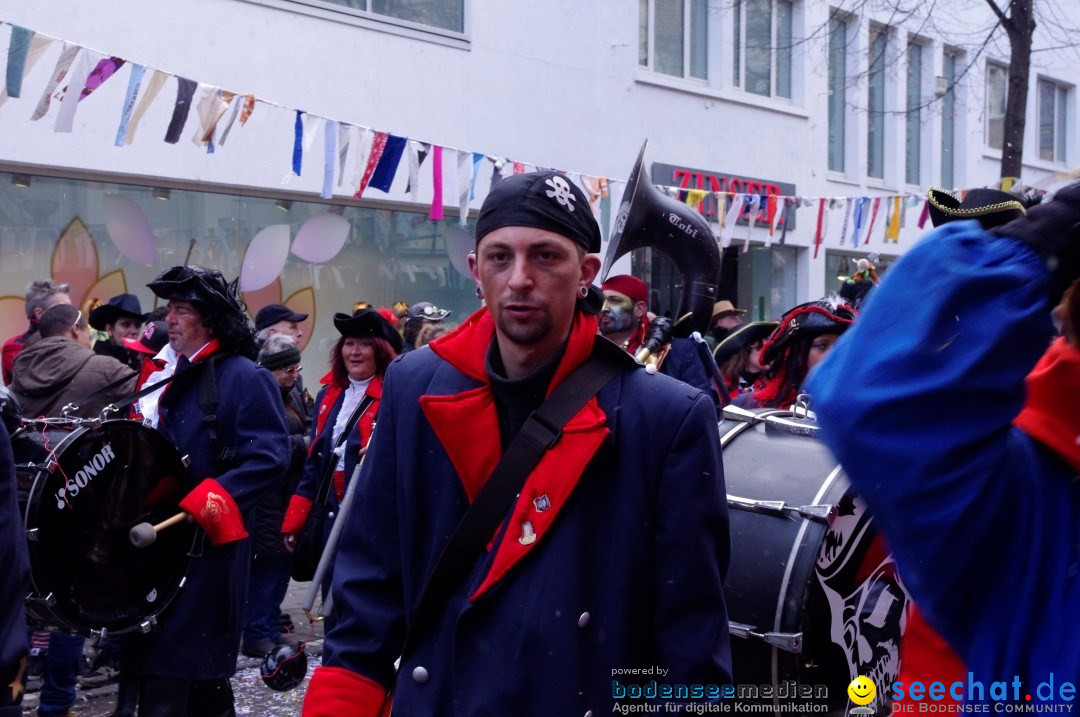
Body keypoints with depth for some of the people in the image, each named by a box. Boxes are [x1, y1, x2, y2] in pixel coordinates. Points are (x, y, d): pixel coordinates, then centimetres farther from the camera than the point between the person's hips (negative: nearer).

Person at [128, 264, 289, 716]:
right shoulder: (180, 379, 16)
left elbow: (270, 458, -20)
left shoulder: (245, 378, -10)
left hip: (210, 543, -8)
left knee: (167, 675, -7)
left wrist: (216, 496, -29)